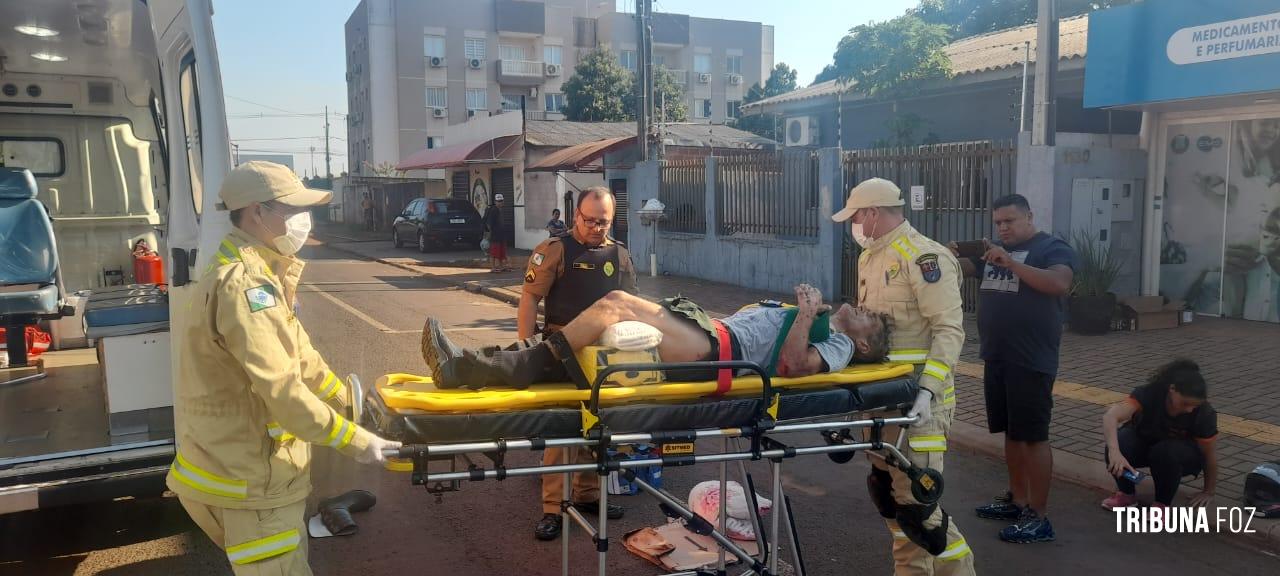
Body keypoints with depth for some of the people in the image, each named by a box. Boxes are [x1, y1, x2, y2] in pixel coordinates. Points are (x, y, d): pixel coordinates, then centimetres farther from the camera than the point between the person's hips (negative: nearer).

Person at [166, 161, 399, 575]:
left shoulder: (258, 275, 10)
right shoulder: (243, 283, -24)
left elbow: (300, 355, 14)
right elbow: (281, 389, -29)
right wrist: (354, 441, -23)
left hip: (252, 461, 10)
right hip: (249, 475, -10)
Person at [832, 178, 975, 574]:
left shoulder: (923, 256, -14)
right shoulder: (870, 257, 14)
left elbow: (950, 330, -19)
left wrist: (927, 389, -27)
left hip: (917, 398, -9)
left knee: (916, 500, -8)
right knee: (887, 490, 16)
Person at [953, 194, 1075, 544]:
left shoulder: (1053, 248, -6)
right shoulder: (995, 251, 16)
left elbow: (1060, 283, -23)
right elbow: (965, 269, 14)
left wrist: (1010, 262, -30)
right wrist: (950, 257, -10)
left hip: (1032, 361, -7)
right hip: (996, 358, 7)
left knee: (1034, 436, -4)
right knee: (1011, 431, 15)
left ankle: (1039, 517, 1)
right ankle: (1017, 500, 26)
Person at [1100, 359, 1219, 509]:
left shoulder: (1203, 413, -28)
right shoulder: (1149, 392, -31)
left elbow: (1209, 455, -14)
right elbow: (1110, 416, -46)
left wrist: (1208, 492, -5)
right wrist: (1114, 451, -62)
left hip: (1183, 451, 0)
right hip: (1146, 441, 0)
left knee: (1166, 452, -36)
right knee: (1119, 444, -33)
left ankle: (1164, 503, -10)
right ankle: (1126, 493, -5)